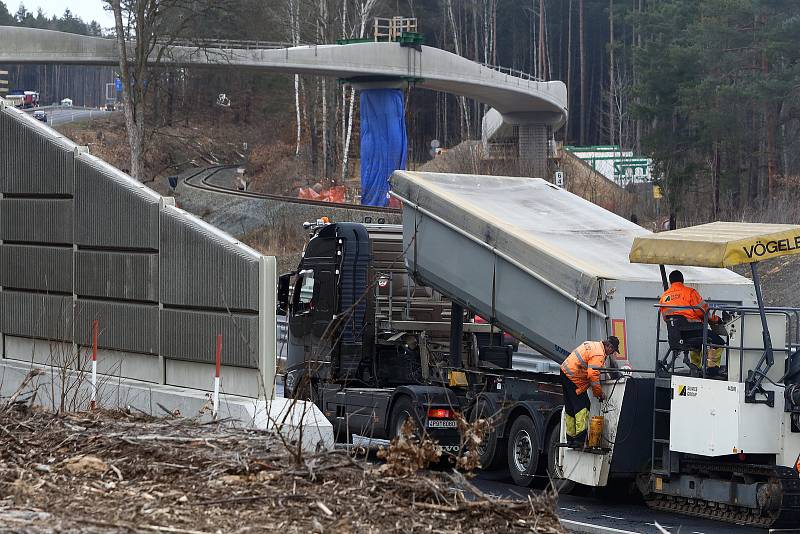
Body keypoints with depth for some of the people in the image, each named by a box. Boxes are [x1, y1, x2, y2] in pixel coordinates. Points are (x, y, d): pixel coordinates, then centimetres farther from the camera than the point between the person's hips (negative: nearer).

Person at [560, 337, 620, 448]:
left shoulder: (593, 345, 17)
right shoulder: (599, 354, -15)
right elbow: (593, 375, -22)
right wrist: (600, 394, -12)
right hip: (574, 379, -10)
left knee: (570, 409, 13)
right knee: (583, 407, -11)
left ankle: (570, 440, 17)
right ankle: (579, 439, -19)